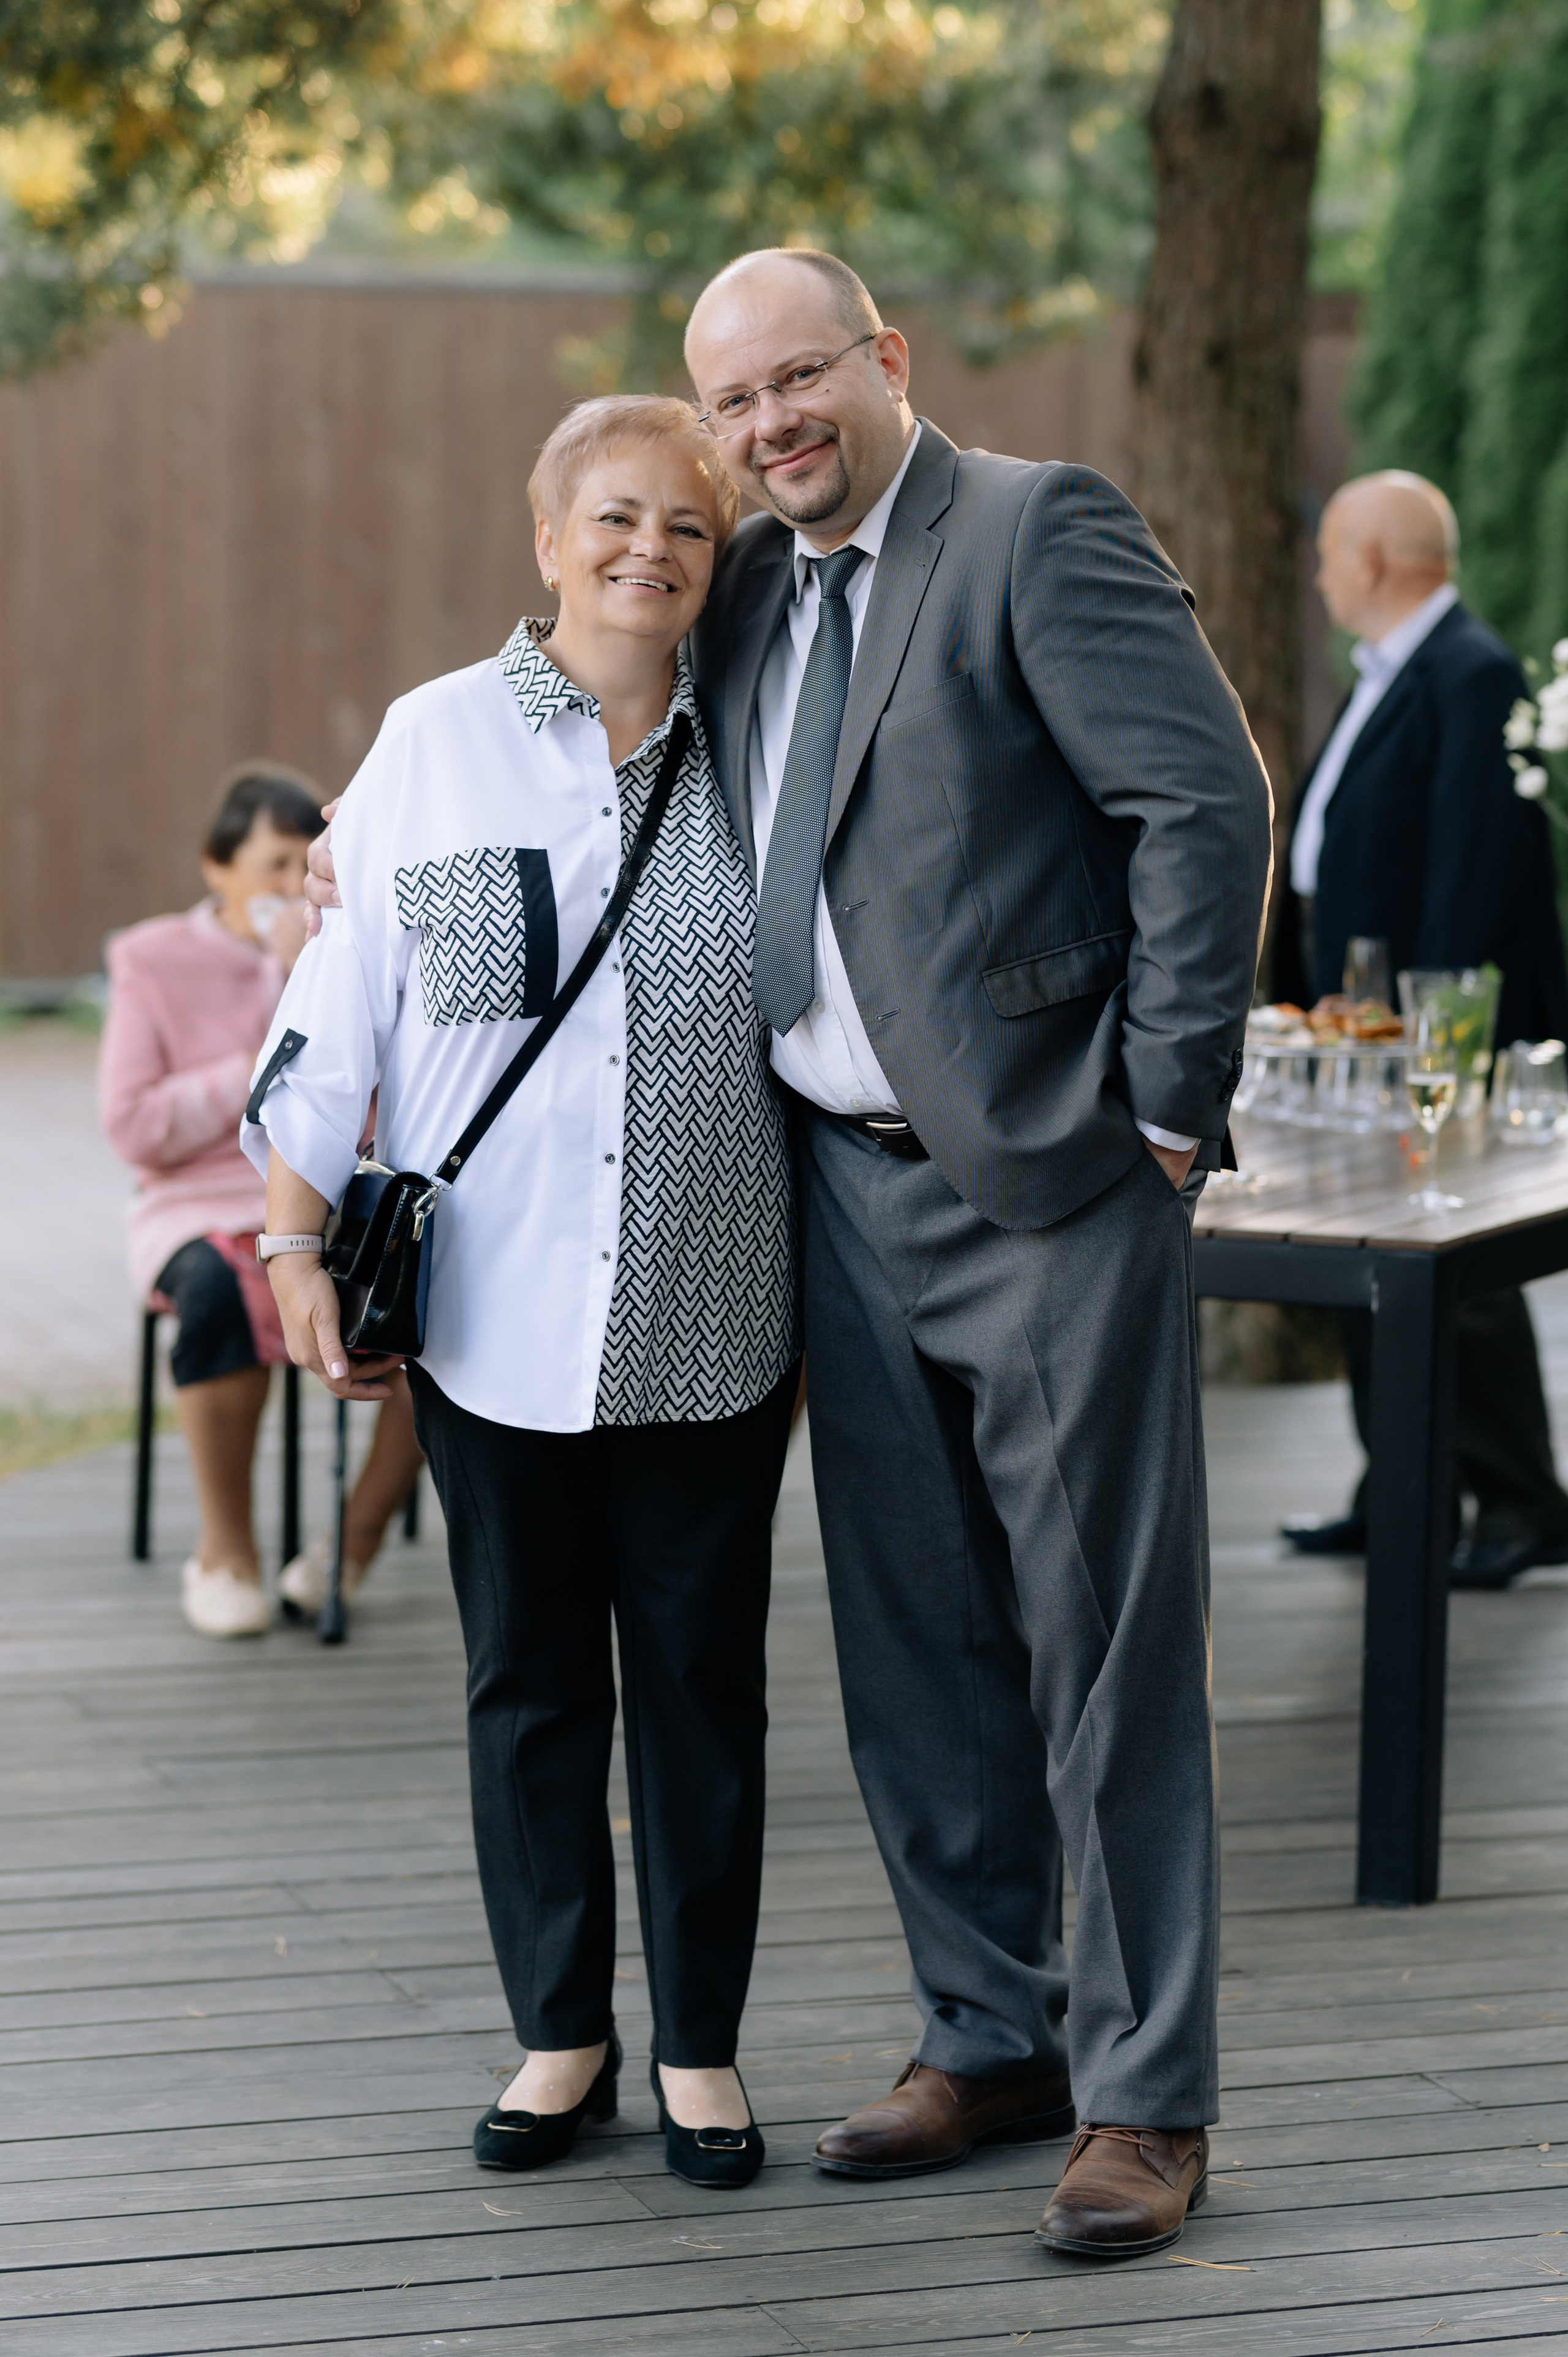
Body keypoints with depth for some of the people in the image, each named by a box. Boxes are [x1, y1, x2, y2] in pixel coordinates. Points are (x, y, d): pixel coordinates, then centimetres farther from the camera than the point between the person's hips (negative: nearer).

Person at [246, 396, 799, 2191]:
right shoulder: (435, 743, 2)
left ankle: (701, 2044, 18)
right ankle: (561, 2034, 21)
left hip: (709, 1320, 1)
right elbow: (339, 1001, 4)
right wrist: (296, 1243, -1)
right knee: (528, 1676, 8)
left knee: (701, 1674, 6)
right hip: (497, 1317, 0)